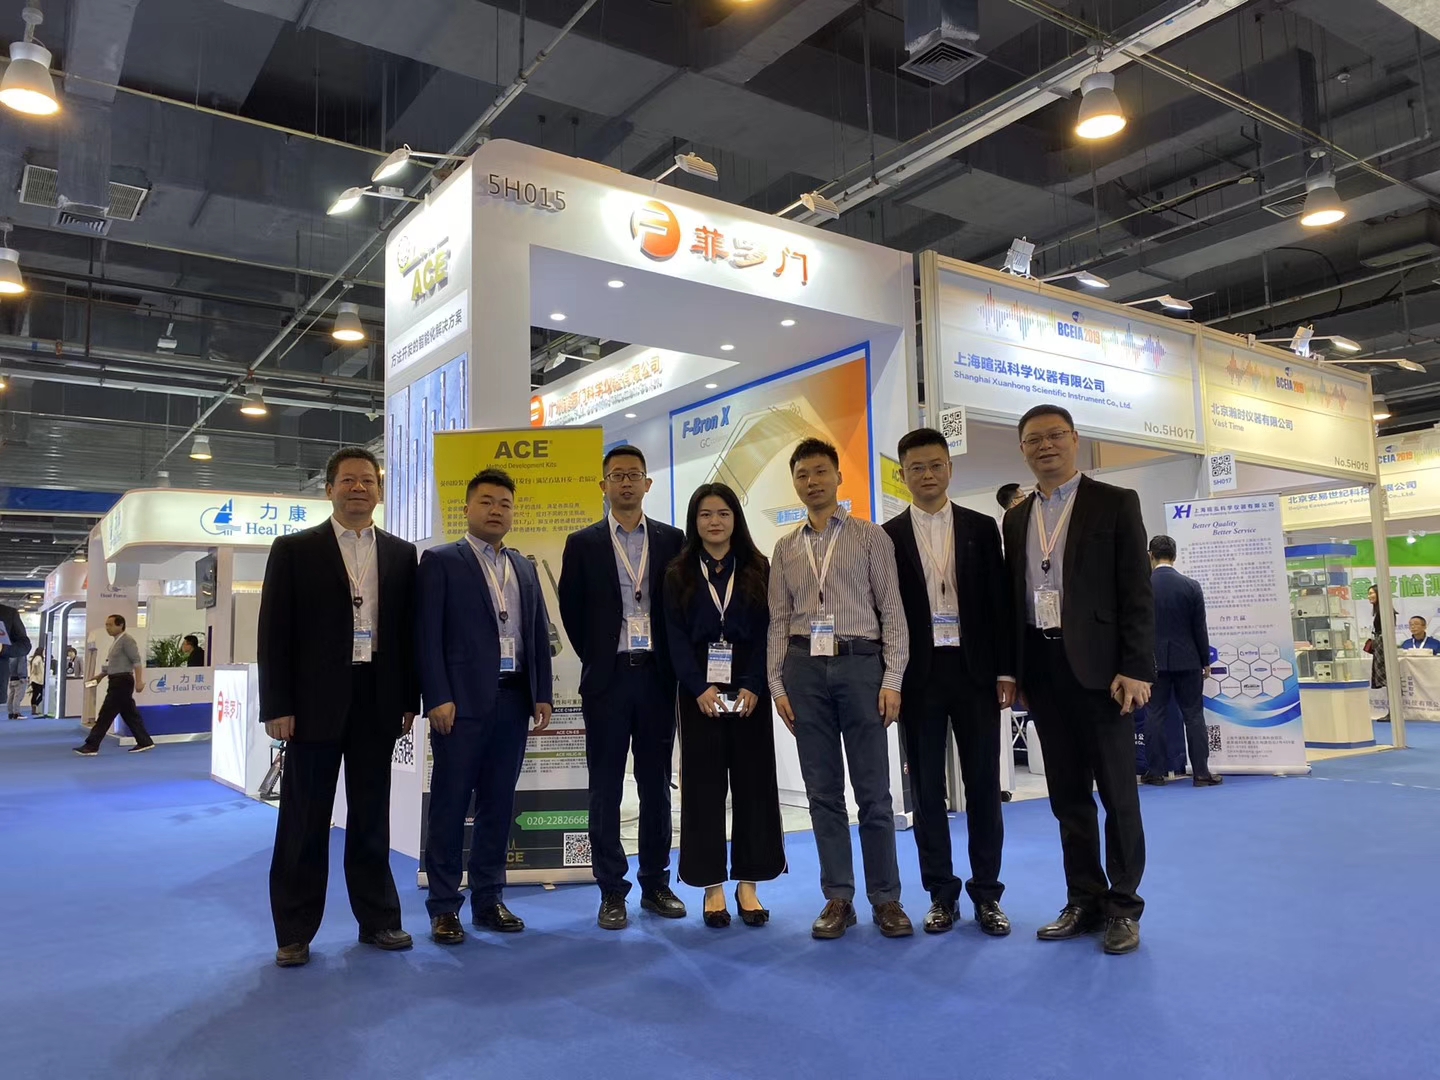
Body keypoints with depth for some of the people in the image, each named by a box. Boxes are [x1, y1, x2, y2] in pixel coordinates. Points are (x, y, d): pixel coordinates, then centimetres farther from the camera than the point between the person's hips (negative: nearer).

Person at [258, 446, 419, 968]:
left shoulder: (401, 554, 8)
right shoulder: (295, 549, 1)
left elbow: (409, 630, 8)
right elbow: (275, 632, -3)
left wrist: (409, 701, 4)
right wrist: (276, 706, -8)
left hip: (378, 703, 2)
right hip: (316, 702, -2)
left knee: (371, 817, 12)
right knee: (305, 821, 7)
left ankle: (378, 919, 23)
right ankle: (295, 932, 18)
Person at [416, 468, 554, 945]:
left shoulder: (525, 569, 15)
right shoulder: (440, 561, -1)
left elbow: (538, 636, 14)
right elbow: (428, 635, -7)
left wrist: (542, 695, 7)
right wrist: (438, 698, -14)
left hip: (513, 700, 5)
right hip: (462, 701, -5)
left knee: (498, 804, 11)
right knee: (450, 805, 2)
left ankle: (488, 900, 21)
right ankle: (444, 907, 12)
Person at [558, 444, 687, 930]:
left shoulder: (672, 540, 6)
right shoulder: (583, 543, 3)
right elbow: (571, 612, 6)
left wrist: (673, 665, 2)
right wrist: (596, 660, 5)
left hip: (657, 676, 1)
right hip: (607, 677, -1)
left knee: (656, 784, 9)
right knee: (606, 788, 4)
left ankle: (656, 884, 20)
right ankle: (612, 893, 13)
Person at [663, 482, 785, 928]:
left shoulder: (758, 571, 6)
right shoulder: (679, 574, 5)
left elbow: (766, 634, 0)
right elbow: (676, 637, -1)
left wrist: (752, 687, -13)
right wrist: (700, 688, -13)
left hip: (749, 690, 1)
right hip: (699, 692, 0)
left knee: (753, 782, 3)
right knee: (704, 785, 2)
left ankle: (748, 884, 13)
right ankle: (713, 886, 11)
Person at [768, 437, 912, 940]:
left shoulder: (870, 536, 5)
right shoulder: (785, 548, 13)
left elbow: (892, 611, 0)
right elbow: (778, 621, 12)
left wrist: (892, 679, -7)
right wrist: (777, 684, 4)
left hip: (859, 663, -3)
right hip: (805, 669, 3)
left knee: (873, 790, 1)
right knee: (823, 790, 7)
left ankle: (885, 899, 13)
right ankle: (838, 898, 16)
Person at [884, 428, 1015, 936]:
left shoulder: (981, 528, 6)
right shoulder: (888, 536, 3)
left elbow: (1000, 603, 5)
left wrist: (1006, 671, -1)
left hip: (975, 670, 1)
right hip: (919, 675, 0)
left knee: (983, 784, 5)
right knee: (926, 787, 6)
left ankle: (987, 894, 17)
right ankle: (942, 894, 17)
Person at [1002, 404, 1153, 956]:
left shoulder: (1115, 503, 0)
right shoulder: (1016, 518, 14)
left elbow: (1137, 592, -6)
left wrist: (1135, 669, -13)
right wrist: (1012, 669, 8)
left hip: (1098, 665, -4)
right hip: (1043, 668, 5)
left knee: (1117, 792, 4)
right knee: (1068, 794, 11)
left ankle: (1123, 906, 16)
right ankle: (1085, 901, 21)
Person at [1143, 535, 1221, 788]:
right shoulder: (1191, 586, -4)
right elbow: (1200, 627, -1)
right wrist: (1206, 661, 8)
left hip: (1153, 660, 0)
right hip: (1187, 660, 0)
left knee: (1155, 716, 4)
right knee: (1194, 715, 6)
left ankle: (1156, 772, 7)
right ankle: (1201, 772, 7)